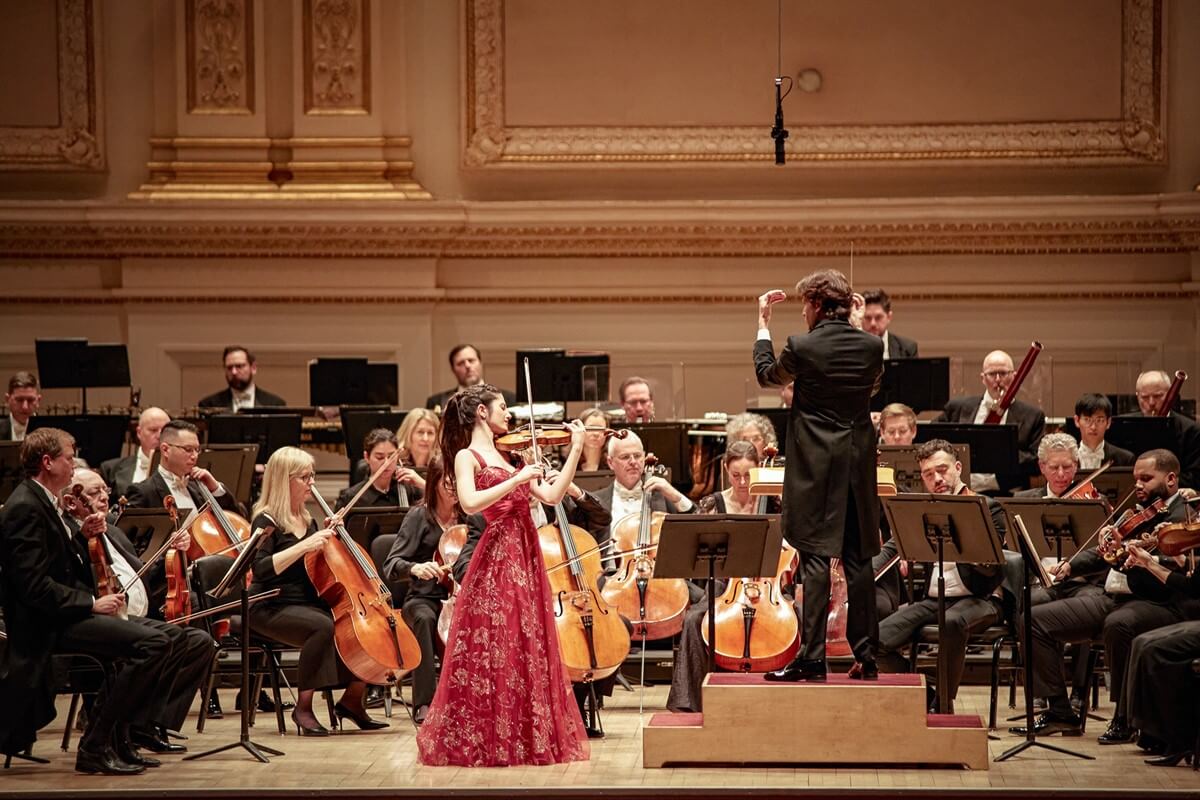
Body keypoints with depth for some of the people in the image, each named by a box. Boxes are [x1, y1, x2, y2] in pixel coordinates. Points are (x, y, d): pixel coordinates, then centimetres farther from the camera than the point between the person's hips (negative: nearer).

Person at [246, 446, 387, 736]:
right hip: (272, 609, -8)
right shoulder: (267, 521, -8)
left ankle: (352, 699, 1)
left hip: (310, 603, 8)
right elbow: (261, 569, -22)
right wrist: (304, 546, -27)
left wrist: (329, 536, 8)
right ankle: (303, 707, -24)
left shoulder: (307, 519, 16)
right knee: (323, 626, -37)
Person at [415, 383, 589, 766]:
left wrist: (576, 449, 9)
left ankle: (526, 736, 14)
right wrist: (516, 480, -19)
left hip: (525, 558, 7)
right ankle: (480, 740, 2)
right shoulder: (467, 457, -4)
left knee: (526, 652, 8)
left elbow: (551, 495, 11)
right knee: (490, 653, -6)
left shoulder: (509, 455, 17)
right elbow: (470, 503, -22)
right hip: (495, 561, -7)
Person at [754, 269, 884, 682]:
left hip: (815, 465, -4)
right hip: (858, 465, 4)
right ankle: (865, 655, 11)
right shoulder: (872, 345, 0)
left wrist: (763, 323, 21)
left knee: (815, 558, -4)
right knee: (858, 559, 9)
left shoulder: (802, 347, -11)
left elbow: (767, 375, 9)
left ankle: (812, 658, -6)